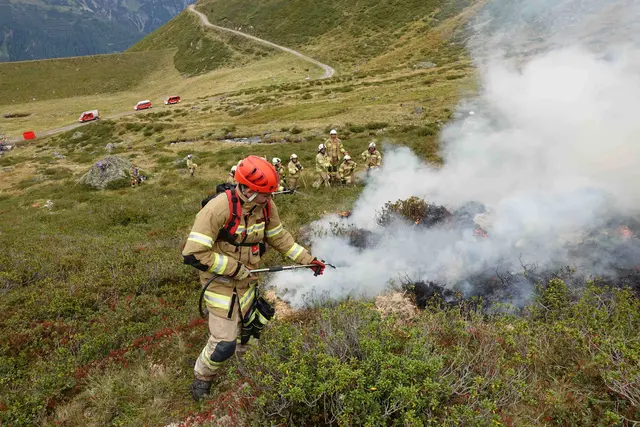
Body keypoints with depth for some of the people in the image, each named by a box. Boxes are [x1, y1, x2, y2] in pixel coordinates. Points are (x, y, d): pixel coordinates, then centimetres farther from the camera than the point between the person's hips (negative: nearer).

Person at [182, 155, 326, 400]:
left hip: (246, 280, 6)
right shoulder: (219, 208, -30)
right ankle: (202, 378, 27)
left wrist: (308, 259, 3)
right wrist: (235, 268, -25)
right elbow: (193, 254, -30)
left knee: (250, 325, 22)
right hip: (221, 282, -6)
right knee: (224, 343, -2)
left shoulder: (266, 206, -10)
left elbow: (279, 238, 6)